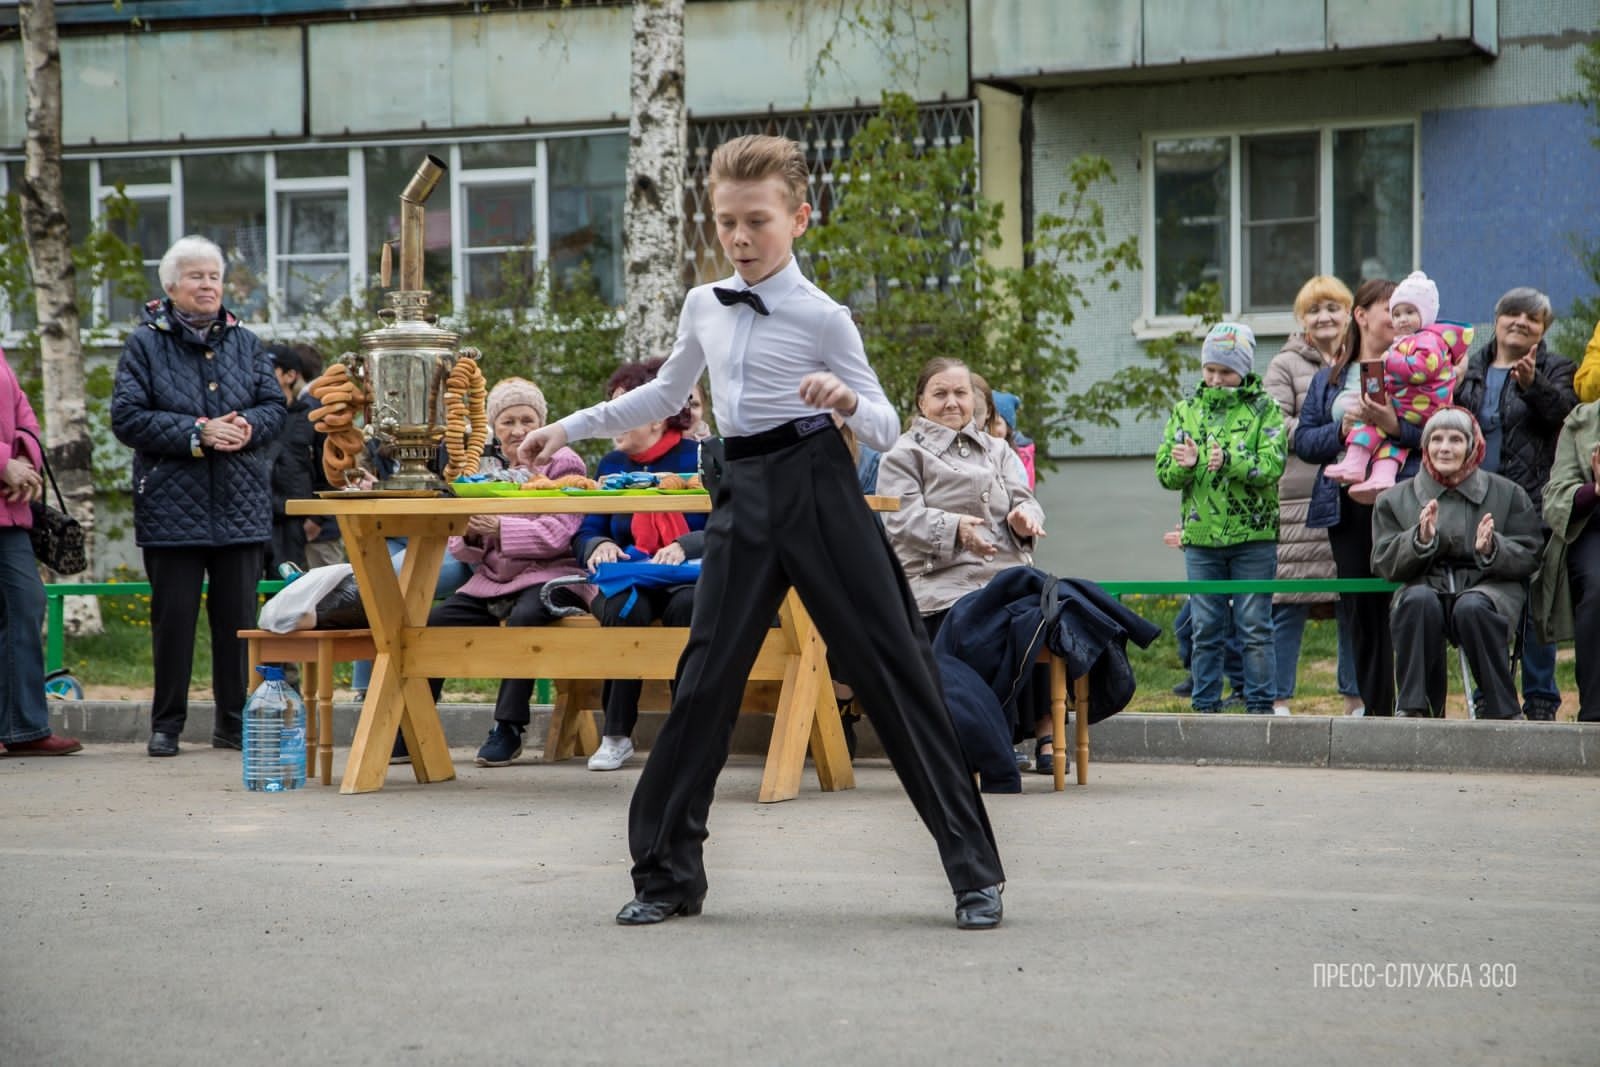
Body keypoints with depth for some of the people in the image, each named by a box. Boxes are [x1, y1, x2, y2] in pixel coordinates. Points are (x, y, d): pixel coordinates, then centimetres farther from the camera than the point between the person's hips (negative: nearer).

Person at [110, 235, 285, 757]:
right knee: (174, 615, 0)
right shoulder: (146, 343, 1)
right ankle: (166, 723, 10)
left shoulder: (245, 343, 12)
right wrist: (196, 434, -16)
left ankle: (234, 721, 14)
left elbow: (274, 406, 8)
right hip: (172, 504, -3)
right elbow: (127, 416, -8)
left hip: (240, 507, 3)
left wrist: (247, 426, -14)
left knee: (237, 616, 5)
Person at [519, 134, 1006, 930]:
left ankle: (975, 871, -2)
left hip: (818, 491, -5)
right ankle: (667, 871, 11)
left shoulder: (821, 318, -6)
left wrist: (849, 402, -26)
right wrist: (568, 429, 27)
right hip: (743, 497, 5)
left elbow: (887, 429, -4)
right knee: (706, 677, 2)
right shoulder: (704, 306, 9)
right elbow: (665, 395, 27)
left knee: (894, 669, -5)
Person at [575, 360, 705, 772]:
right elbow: (585, 533, 12)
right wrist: (599, 546, -12)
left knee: (687, 605, -38)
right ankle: (616, 735, -27)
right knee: (624, 607, -34)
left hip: (687, 578, -2)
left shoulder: (699, 458, 1)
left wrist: (684, 546, -25)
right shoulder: (611, 465, 15)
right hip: (630, 579, 3)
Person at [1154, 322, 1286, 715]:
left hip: (1253, 536, -3)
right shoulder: (1186, 410, 12)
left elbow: (1272, 465, -11)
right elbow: (1164, 473, 7)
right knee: (1205, 628, 6)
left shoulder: (1264, 410, 2)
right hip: (1201, 536, 3)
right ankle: (1206, 707, 11)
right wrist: (1184, 465, -16)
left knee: (1255, 627, 0)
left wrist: (1229, 460, -27)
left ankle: (1260, 705, 5)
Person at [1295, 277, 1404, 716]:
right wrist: (1342, 429, -5)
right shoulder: (1329, 378, 17)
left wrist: (1396, 426, -20)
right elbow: (1304, 440, 11)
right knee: (1358, 608, 6)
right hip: (1346, 507, 4)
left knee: (1398, 607, -9)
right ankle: (1374, 708, 13)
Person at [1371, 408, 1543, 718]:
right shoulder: (1395, 500, 16)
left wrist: (1492, 550, -13)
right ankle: (1415, 707, -29)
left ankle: (1501, 711, -25)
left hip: (1489, 588, -1)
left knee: (1472, 608, -37)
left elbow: (1528, 558, 8)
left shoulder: (1507, 494, 14)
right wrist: (1421, 540, -11)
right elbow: (1384, 564, 8)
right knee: (1418, 601, -35)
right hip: (1426, 586, 1)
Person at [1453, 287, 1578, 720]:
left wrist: (1532, 384, -33)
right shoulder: (1471, 369, 15)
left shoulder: (1555, 369, 5)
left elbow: (1562, 410, -15)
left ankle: (1540, 701, 4)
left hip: (1532, 505, -4)